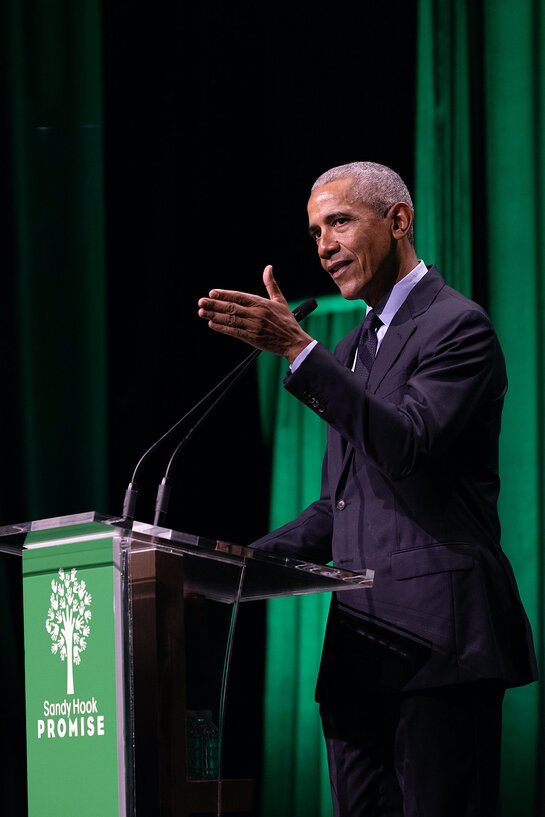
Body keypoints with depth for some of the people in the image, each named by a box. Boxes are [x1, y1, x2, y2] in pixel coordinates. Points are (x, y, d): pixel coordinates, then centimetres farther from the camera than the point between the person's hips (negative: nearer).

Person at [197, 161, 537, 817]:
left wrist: (296, 347, -24)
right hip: (358, 650, 8)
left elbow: (409, 445, -20)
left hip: (437, 640, -8)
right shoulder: (352, 350, 23)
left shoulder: (457, 326, -4)